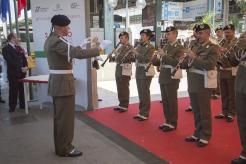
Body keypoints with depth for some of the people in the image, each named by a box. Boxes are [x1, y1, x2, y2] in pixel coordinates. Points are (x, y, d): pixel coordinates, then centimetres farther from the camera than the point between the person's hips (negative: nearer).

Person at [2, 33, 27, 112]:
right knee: (13, 90, 0)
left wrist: (25, 66, -5)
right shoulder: (6, 49, -5)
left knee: (22, 89, 8)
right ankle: (12, 106, 9)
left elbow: (23, 58, 12)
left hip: (21, 72, 6)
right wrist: (20, 68, -18)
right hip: (13, 73, -5)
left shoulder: (19, 47, 15)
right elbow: (10, 61, -15)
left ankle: (22, 104, 18)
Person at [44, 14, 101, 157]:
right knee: (66, 116, 0)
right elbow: (78, 53, -29)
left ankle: (60, 145, 28)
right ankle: (65, 148, 12)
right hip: (63, 83, -10)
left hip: (57, 82, 10)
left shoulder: (51, 39, 13)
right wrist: (98, 50, -19)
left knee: (60, 116, 17)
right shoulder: (57, 41, -20)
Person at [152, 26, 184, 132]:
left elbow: (177, 62, -21)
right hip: (163, 77, 7)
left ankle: (173, 123, 10)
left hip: (172, 78, -7)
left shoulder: (179, 47, -8)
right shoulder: (165, 47, 16)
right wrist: (156, 59, -2)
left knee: (172, 101, 0)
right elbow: (159, 62, 19)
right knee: (165, 101, 12)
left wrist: (164, 55, -21)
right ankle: (167, 121, 23)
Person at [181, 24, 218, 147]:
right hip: (193, 84, 7)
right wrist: (186, 60, -5)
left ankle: (205, 137, 14)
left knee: (204, 112, 2)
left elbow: (210, 65, -21)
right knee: (196, 112, 14)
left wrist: (194, 58, -20)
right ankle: (197, 134, 26)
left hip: (203, 85, -7)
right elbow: (187, 64, 15)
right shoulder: (196, 48, 16)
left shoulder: (212, 48, -6)